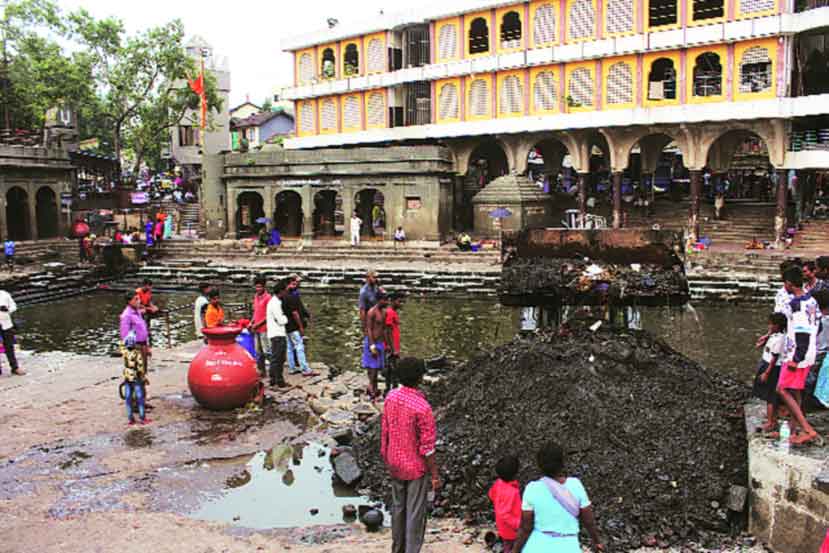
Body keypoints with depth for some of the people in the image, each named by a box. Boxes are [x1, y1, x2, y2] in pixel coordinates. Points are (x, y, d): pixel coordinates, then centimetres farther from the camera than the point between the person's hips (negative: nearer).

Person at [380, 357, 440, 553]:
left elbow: (385, 431, 3)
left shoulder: (391, 397, -9)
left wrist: (386, 458, 17)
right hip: (416, 467, -6)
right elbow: (427, 447, -21)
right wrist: (435, 475, -10)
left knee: (398, 507, 21)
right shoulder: (422, 407, -28)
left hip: (395, 464, 6)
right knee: (415, 513, 8)